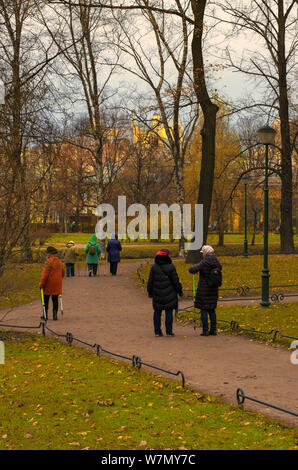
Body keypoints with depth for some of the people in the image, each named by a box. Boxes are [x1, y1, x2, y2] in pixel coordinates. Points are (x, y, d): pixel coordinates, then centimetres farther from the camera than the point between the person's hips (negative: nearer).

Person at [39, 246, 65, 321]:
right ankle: (55, 315, 4)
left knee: (45, 299, 7)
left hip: (48, 284, -6)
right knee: (55, 300, 8)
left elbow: (45, 273, -19)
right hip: (57, 284, 6)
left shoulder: (49, 261, -15)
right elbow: (63, 273, 17)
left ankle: (45, 314, 8)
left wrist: (41, 283, -14)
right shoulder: (60, 262, 9)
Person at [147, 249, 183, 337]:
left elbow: (150, 281, 5)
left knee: (157, 312, 9)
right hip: (169, 295, -3)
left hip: (157, 295, 3)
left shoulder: (154, 267, 0)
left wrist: (150, 292, 17)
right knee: (169, 312, 2)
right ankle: (169, 331, 1)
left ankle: (157, 331, 8)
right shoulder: (170, 267, -9)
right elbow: (175, 281, -6)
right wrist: (180, 291, 6)